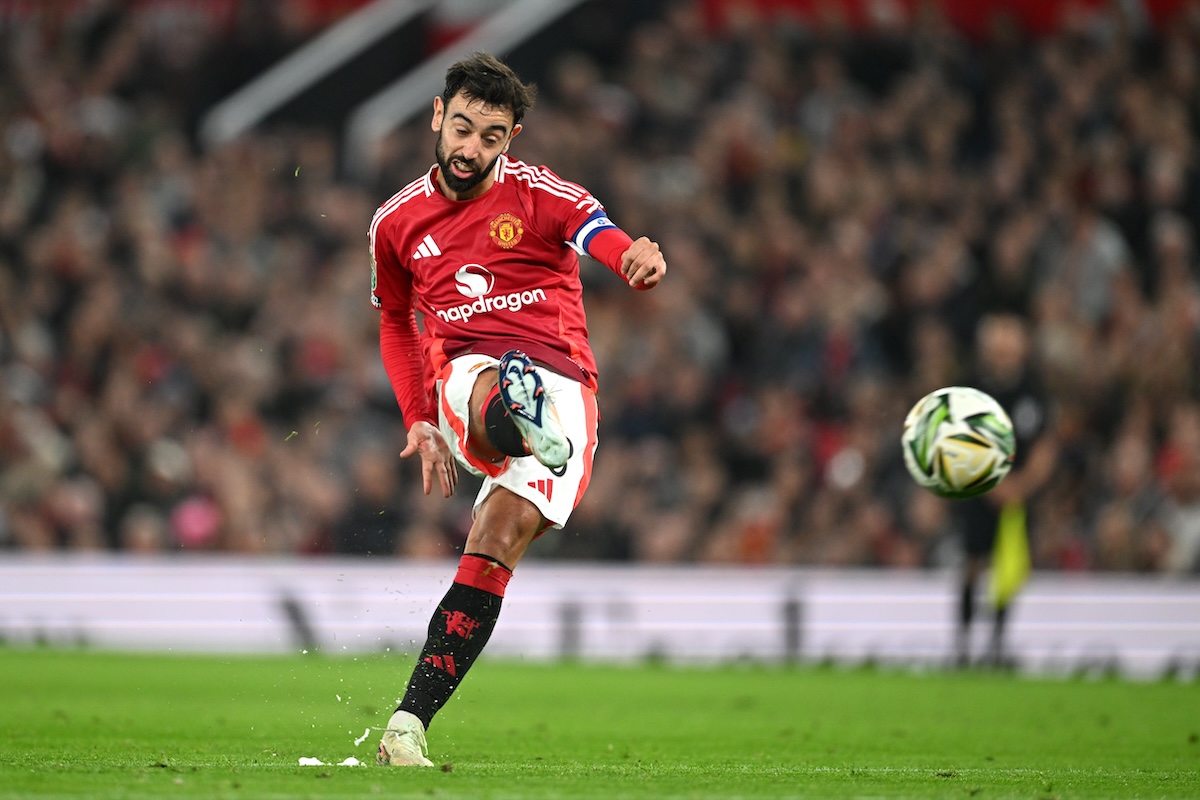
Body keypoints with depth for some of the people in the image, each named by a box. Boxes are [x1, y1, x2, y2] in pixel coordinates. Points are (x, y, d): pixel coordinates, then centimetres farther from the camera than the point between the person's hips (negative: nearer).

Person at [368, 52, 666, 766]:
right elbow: (396, 324, 31)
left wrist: (636, 258, -44)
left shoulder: (536, 192, 4)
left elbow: (598, 230, -19)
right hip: (463, 379, 2)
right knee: (494, 393, -38)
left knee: (498, 542, -20)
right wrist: (420, 422, 17)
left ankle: (411, 721, -19)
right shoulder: (397, 222, 15)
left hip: (562, 381, -2)